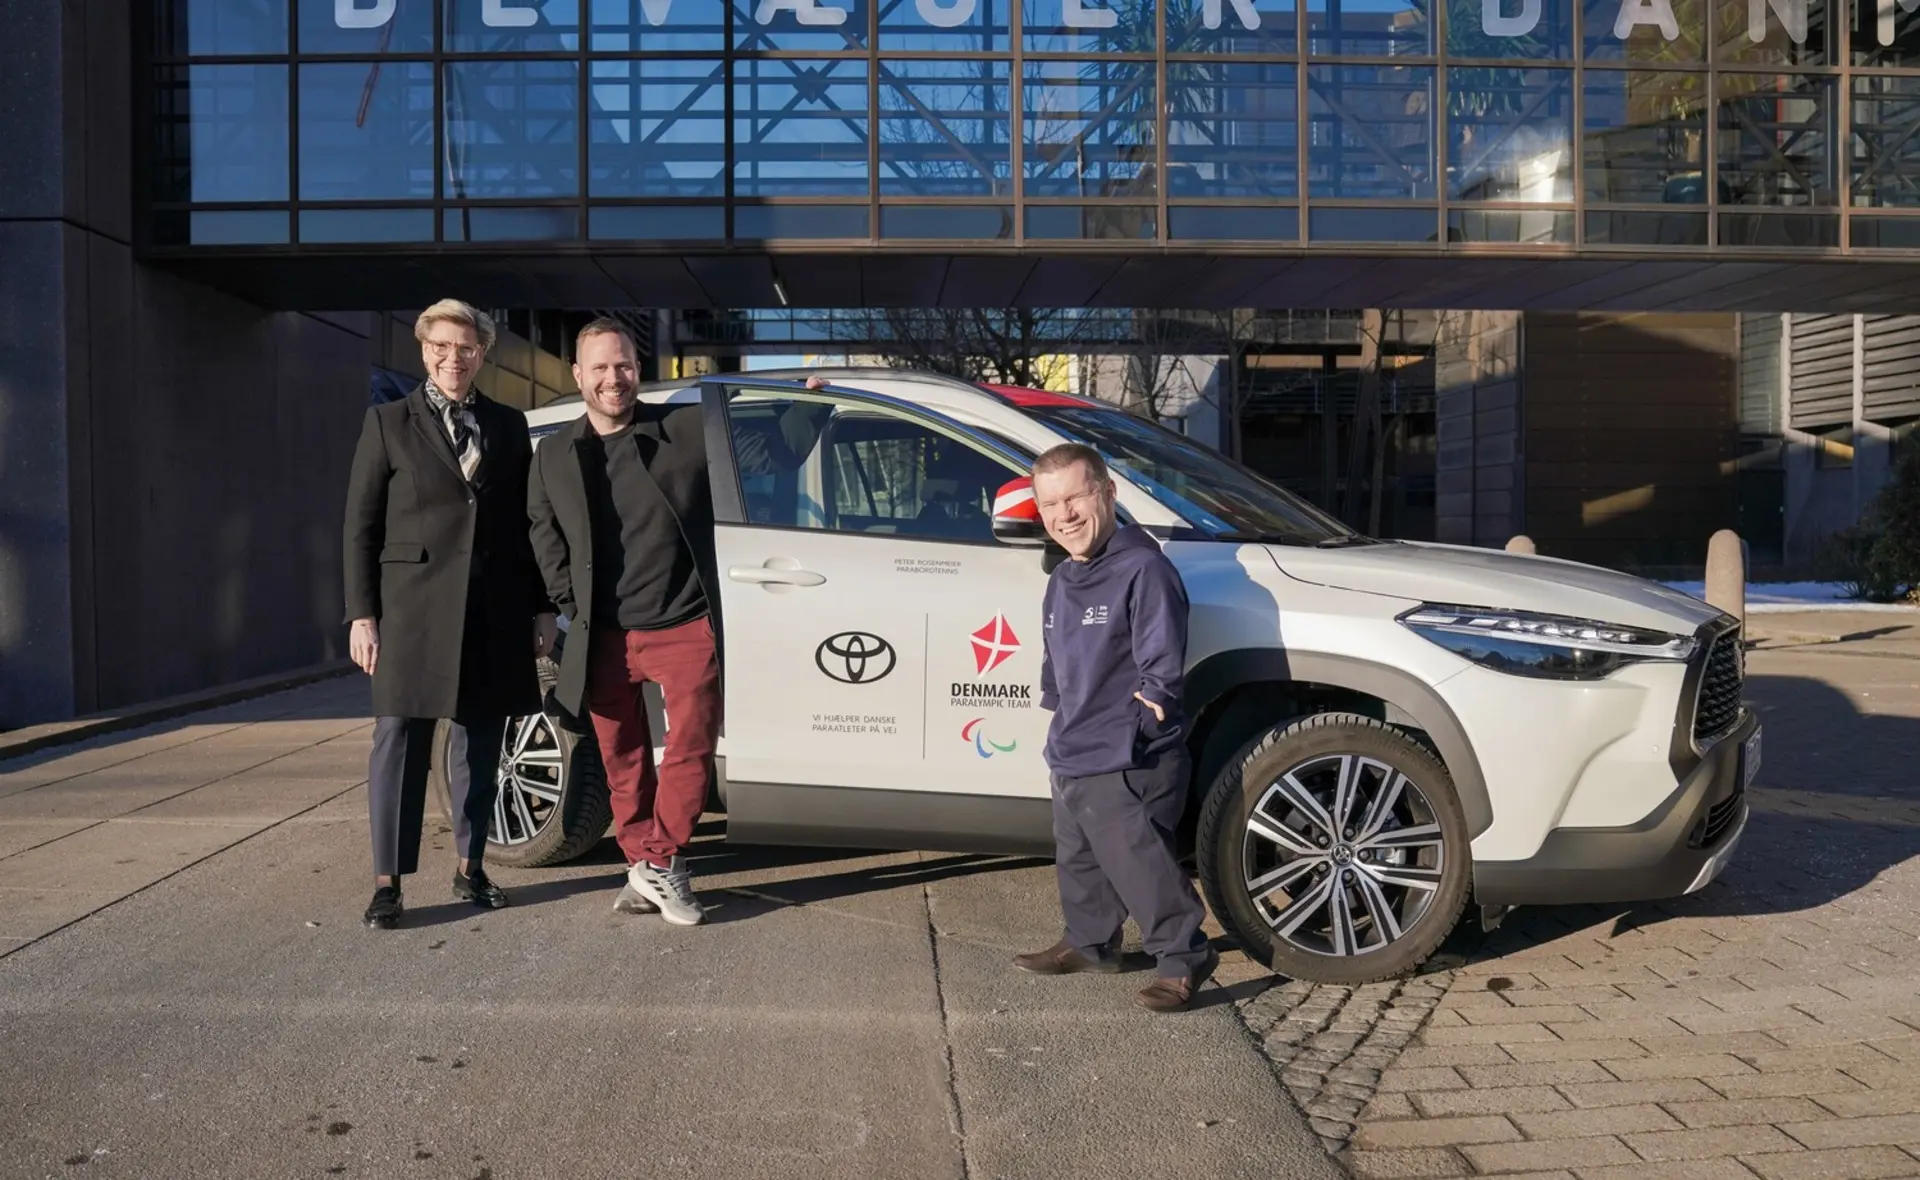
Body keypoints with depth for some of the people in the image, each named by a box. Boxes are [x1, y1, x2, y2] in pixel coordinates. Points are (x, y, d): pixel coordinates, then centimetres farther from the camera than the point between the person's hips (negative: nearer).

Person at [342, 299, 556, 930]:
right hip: (412, 609, -3)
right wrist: (362, 615, -6)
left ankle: (470, 869, 21)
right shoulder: (388, 423, 4)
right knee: (400, 741, -2)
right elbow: (361, 526, 1)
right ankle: (388, 883, 3)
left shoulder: (509, 425, 12)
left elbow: (528, 523, 13)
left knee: (480, 745, 9)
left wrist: (541, 608, 9)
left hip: (494, 614, 3)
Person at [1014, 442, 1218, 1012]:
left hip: (1125, 765, -10)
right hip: (1070, 760, 10)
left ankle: (1184, 956, 8)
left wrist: (1135, 725, -22)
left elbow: (1163, 666, -20)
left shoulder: (1143, 570, -17)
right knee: (1078, 861, 23)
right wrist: (1061, 713, 12)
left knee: (1138, 864, -8)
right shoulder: (1061, 581, 13)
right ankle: (1088, 943, 41)